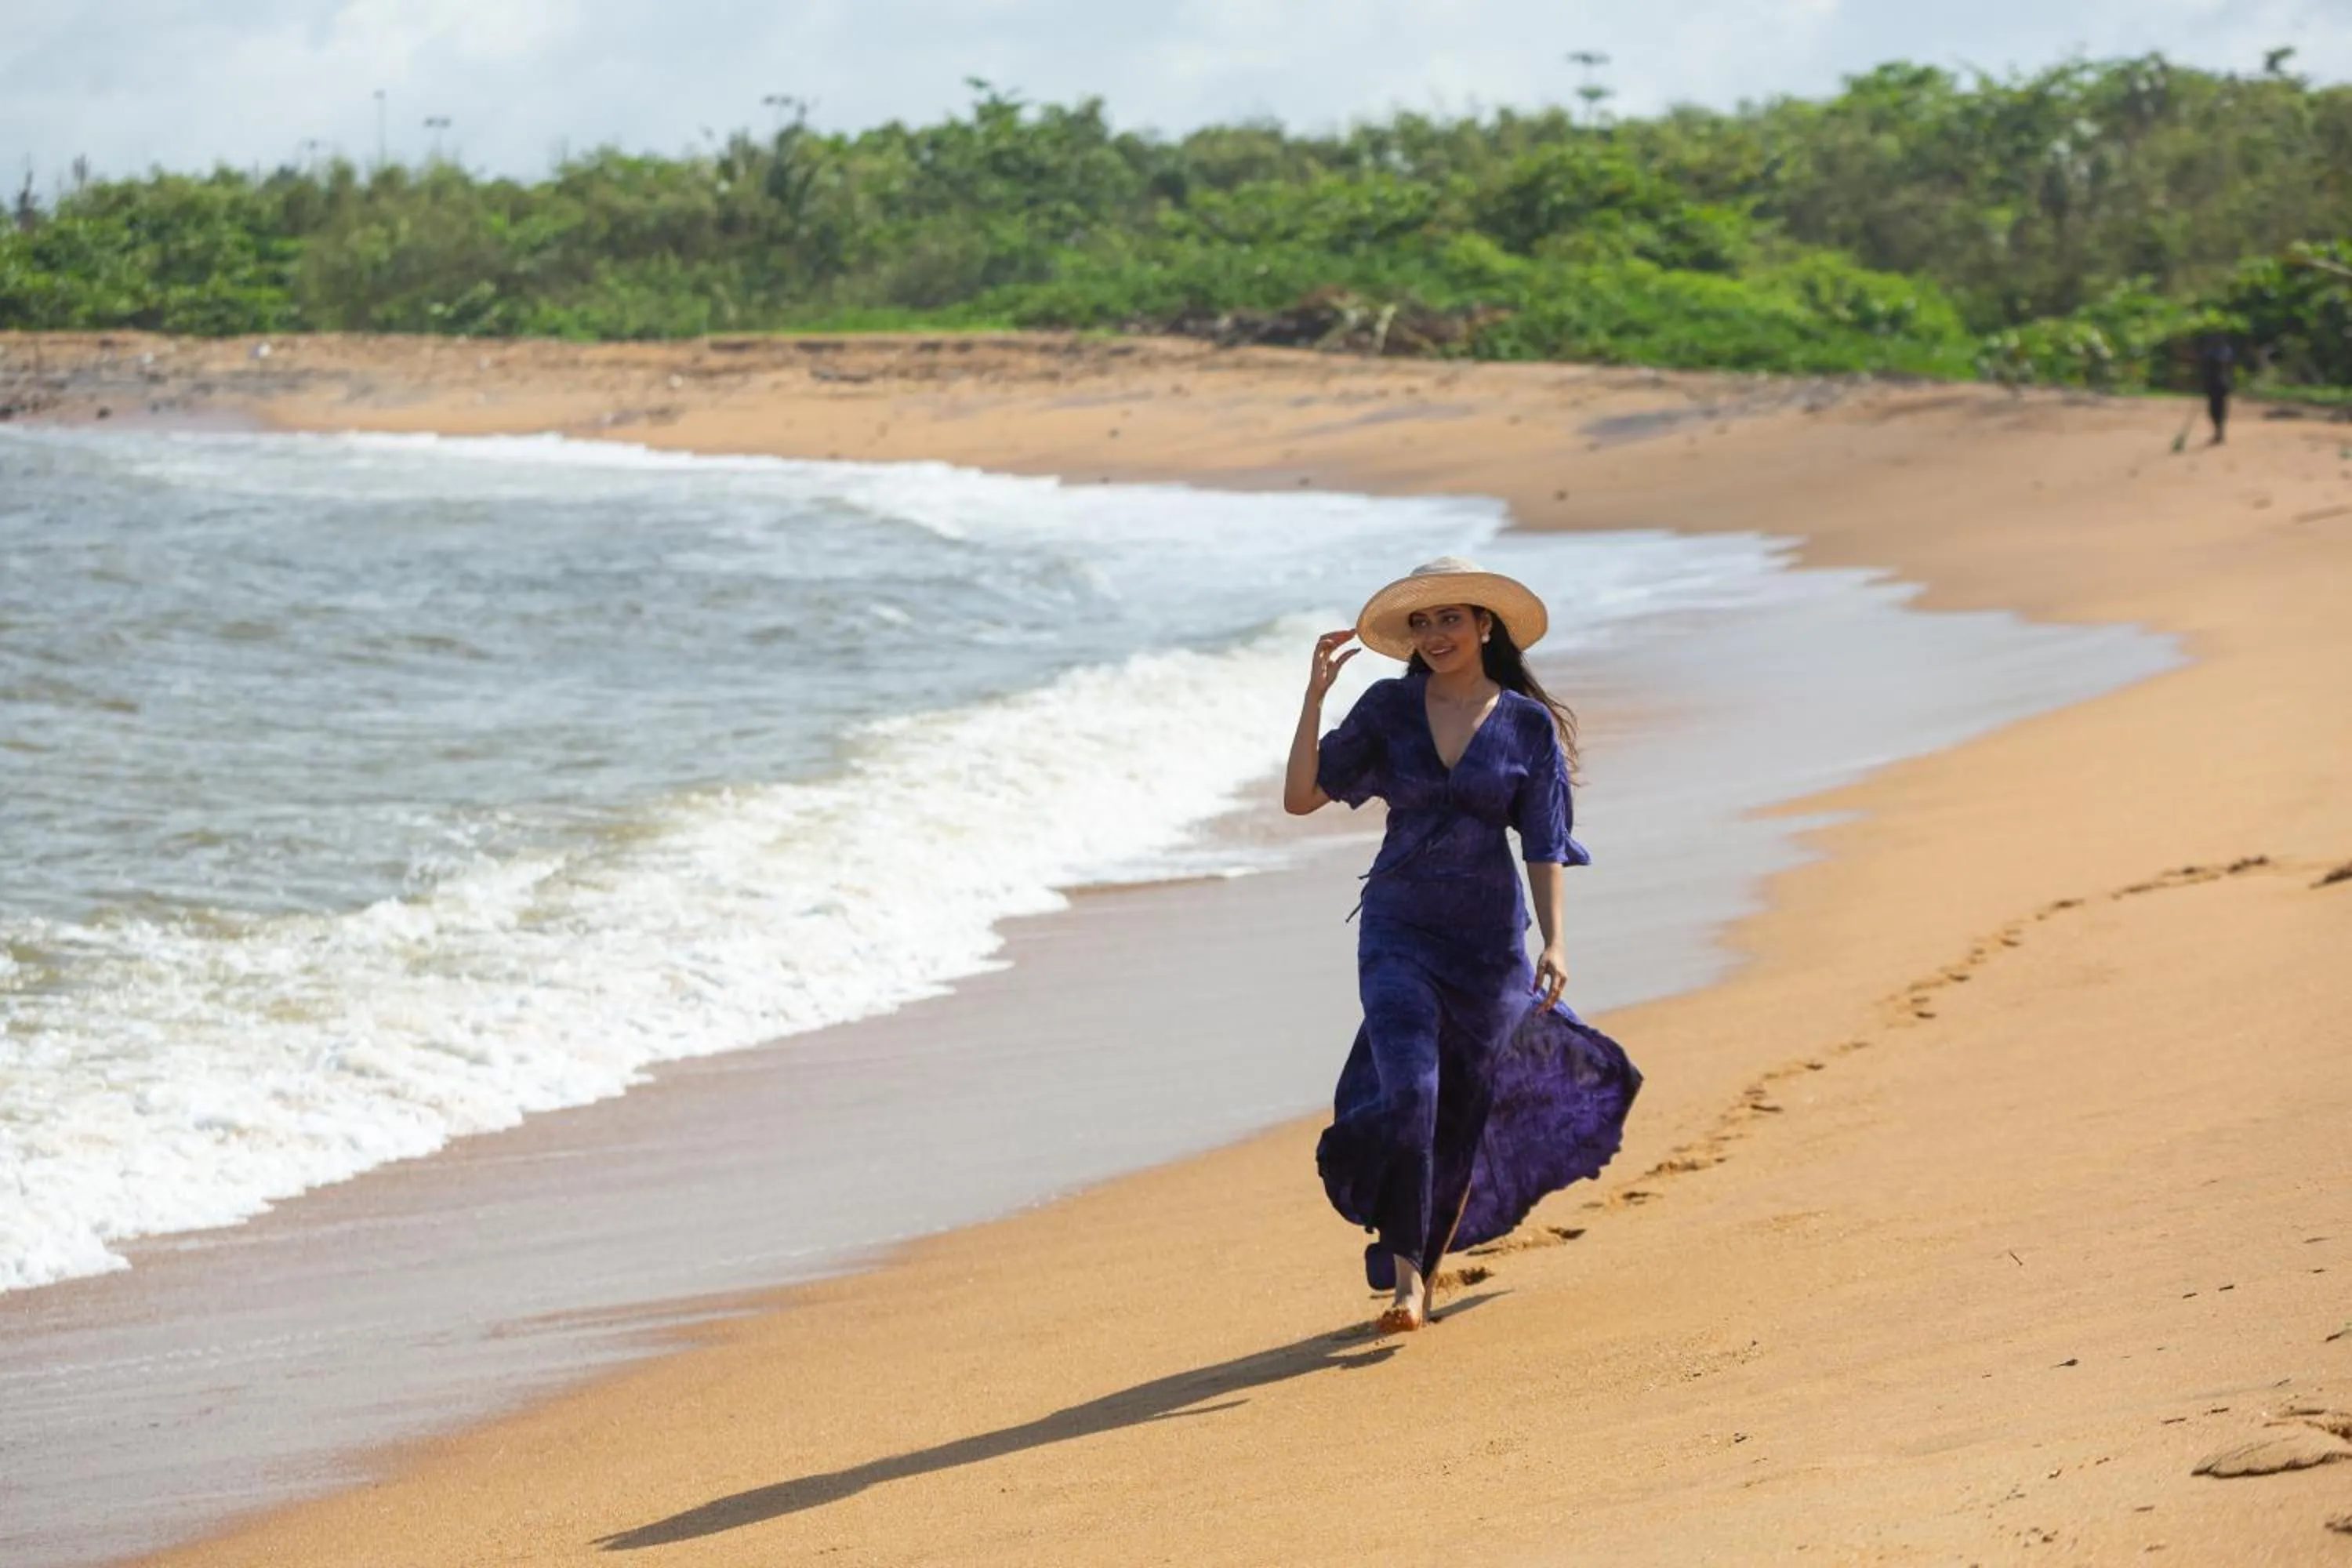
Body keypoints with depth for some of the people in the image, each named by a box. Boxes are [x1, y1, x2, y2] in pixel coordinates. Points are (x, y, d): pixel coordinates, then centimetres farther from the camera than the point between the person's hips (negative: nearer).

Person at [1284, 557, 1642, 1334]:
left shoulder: (1530, 726, 0)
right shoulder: (1388, 709, 1)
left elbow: (1545, 848, 0)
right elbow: (1301, 796, -3)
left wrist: (1554, 941, -12)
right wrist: (1315, 694, -11)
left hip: (1488, 938, 1)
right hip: (1398, 929, 0)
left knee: (1463, 1112, 7)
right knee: (1408, 1093, -18)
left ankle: (1430, 1264, 26)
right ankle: (1404, 1277, -13)